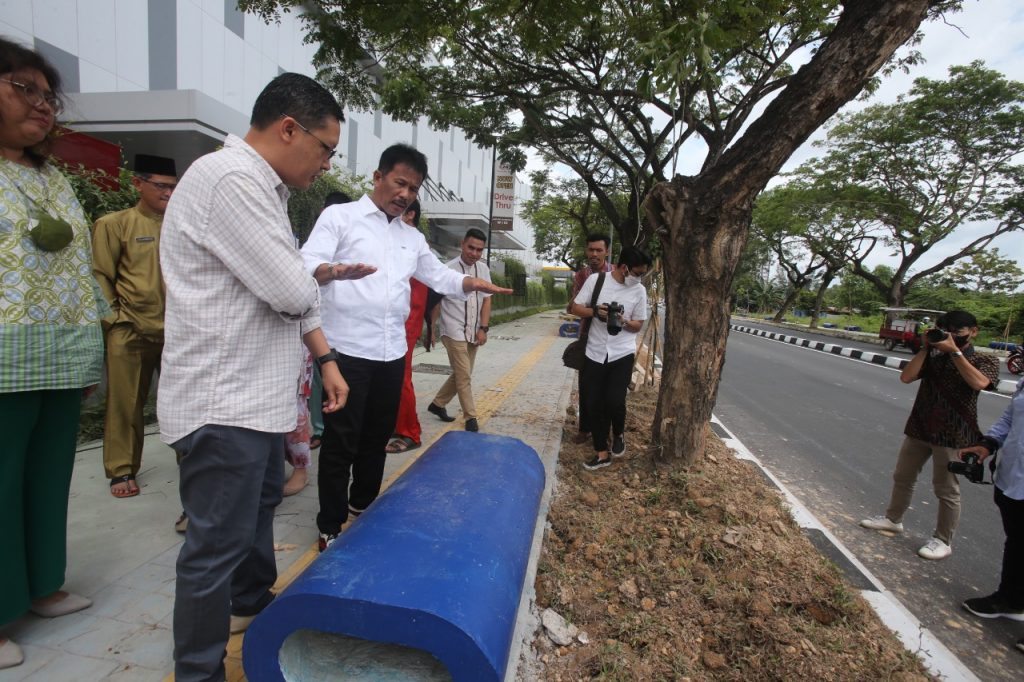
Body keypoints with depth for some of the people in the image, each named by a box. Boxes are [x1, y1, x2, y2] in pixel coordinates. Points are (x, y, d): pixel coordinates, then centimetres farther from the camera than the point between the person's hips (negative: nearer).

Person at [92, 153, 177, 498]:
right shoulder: (114, 224, 1)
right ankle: (121, 470, 20)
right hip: (131, 331, -2)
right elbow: (100, 276, 2)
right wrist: (112, 320, -4)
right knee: (126, 404, 6)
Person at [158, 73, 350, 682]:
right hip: (223, 405, -11)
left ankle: (252, 602, 49)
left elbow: (295, 295, 16)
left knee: (260, 506, 26)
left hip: (258, 397, 11)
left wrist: (326, 358, 13)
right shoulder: (228, 180, -19)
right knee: (218, 543, 2)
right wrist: (303, 282, 1)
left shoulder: (266, 190, 15)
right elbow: (292, 292, -23)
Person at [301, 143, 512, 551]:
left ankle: (364, 507, 36)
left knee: (377, 438, 16)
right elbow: (307, 265, -13)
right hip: (347, 349, -6)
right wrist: (335, 271, -37)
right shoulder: (340, 216, -1)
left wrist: (472, 283, 0)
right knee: (340, 442, 3)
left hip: (392, 352, 6)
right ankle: (331, 527, 19)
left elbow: (440, 276, 22)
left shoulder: (413, 238, 17)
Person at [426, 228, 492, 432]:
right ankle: (470, 417, 10)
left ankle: (437, 404, 32)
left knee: (460, 374, 15)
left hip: (473, 332, 6)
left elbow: (486, 299, 8)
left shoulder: (483, 269, 6)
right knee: (464, 376, -3)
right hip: (454, 332, -6)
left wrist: (483, 328, 0)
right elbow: (436, 300, -5)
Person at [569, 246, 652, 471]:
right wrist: (596, 311, -20)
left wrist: (623, 321, -16)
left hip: (622, 354, 0)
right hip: (595, 353, 1)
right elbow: (575, 308, -1)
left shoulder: (639, 291, 0)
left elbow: (638, 325, 6)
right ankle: (601, 453, 21)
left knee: (614, 401, -12)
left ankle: (619, 434, 23)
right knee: (593, 403, 4)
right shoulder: (596, 279, -4)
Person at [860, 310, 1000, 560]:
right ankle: (893, 518, 34)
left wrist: (954, 351, -23)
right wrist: (925, 348, -8)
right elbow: (906, 377, -7)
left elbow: (979, 383, -25)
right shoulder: (933, 357, 5)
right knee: (902, 477, 16)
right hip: (919, 427, 5)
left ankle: (943, 541, 19)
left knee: (946, 489, 4)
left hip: (953, 434, -5)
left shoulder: (985, 361, -4)